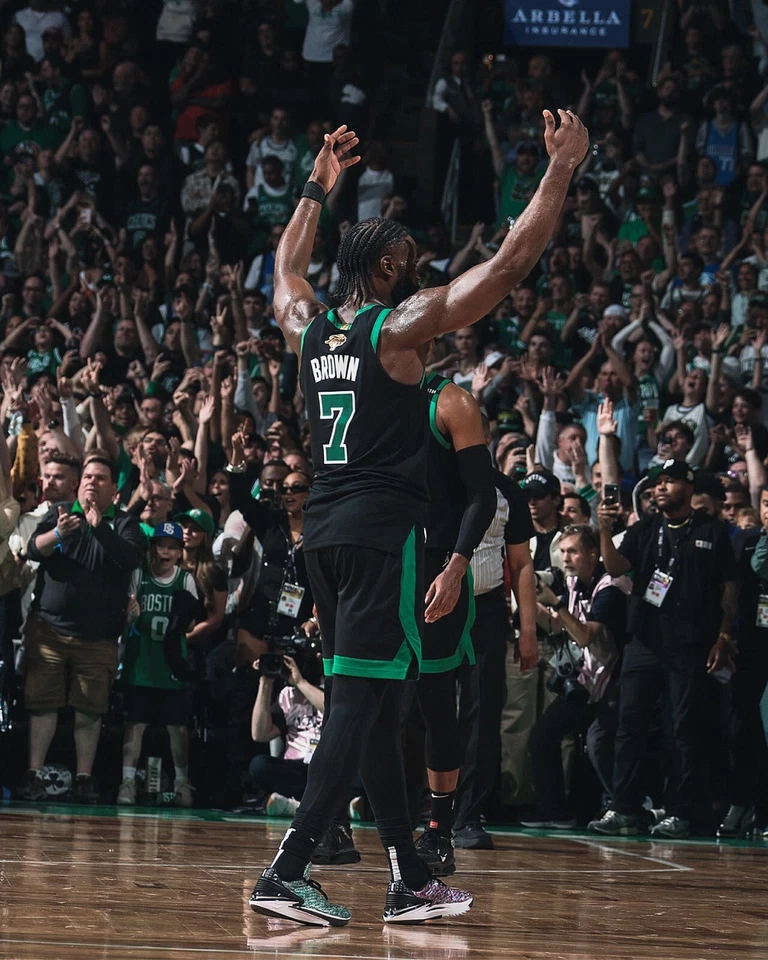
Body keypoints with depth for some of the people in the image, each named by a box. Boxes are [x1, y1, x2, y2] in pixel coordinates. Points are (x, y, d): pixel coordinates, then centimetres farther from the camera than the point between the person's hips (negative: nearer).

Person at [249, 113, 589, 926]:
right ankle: (286, 873, -18)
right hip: (382, 530, -8)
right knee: (361, 701, -9)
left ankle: (410, 881, 16)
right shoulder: (405, 325, -7)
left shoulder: (308, 327, 10)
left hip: (324, 526, 8)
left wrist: (319, 186, 44)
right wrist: (562, 165, -2)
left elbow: (286, 265, 35)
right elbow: (513, 259, -10)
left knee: (374, 703, 12)